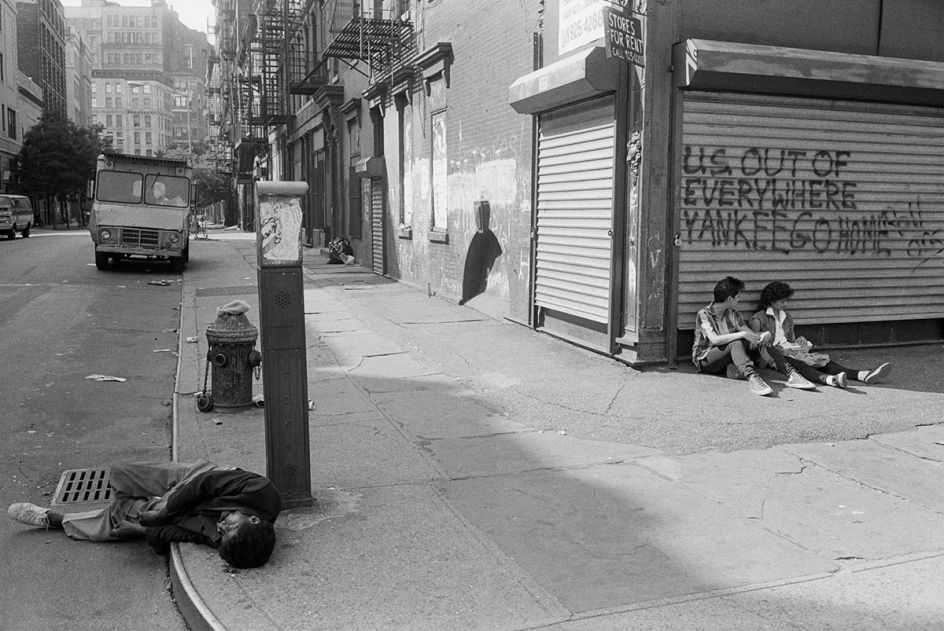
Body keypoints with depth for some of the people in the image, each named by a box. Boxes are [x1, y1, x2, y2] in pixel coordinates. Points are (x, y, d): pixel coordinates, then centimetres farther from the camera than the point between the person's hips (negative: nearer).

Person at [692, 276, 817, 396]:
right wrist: (743, 334, -32)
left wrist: (762, 337, -20)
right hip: (705, 360, -6)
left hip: (731, 358, 6)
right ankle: (752, 378, -59)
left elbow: (751, 334, 4)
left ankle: (790, 375, -28)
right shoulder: (704, 314, -12)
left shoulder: (732, 314, 10)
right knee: (736, 343, -34)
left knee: (758, 341, -15)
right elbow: (715, 340, -27)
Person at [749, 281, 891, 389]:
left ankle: (863, 375, -39)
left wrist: (800, 341, 6)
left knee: (823, 361, -19)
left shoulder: (787, 318, 24)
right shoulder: (759, 319, 1)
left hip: (789, 351, 7)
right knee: (798, 364, -38)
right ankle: (830, 379, -67)